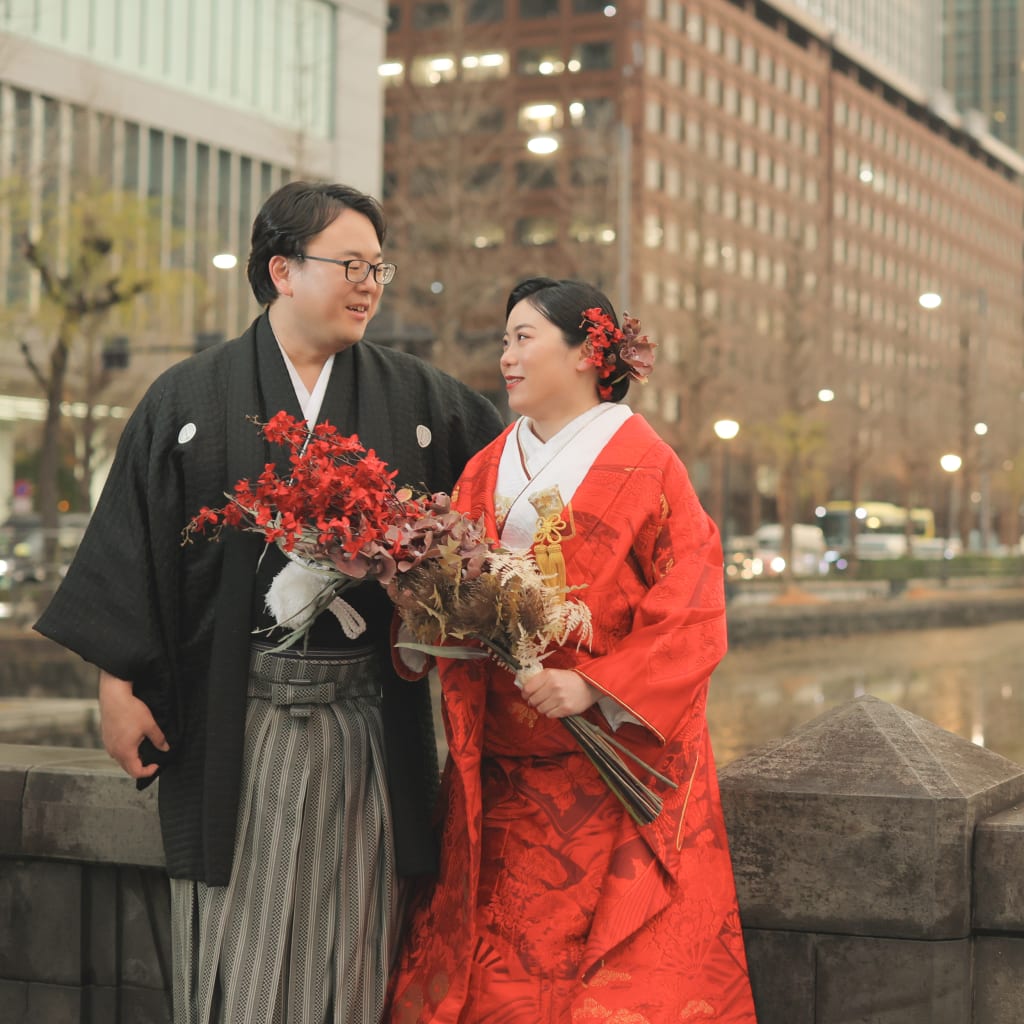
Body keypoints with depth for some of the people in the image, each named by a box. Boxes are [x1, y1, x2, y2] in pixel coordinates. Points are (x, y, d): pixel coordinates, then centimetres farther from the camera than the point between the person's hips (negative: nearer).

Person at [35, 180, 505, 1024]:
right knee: (236, 955, 2)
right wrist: (118, 684, -3)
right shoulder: (189, 401, 4)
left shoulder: (417, 398, 9)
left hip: (367, 721, 2)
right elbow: (132, 544, 1)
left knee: (348, 955, 6)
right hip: (235, 722, -2)